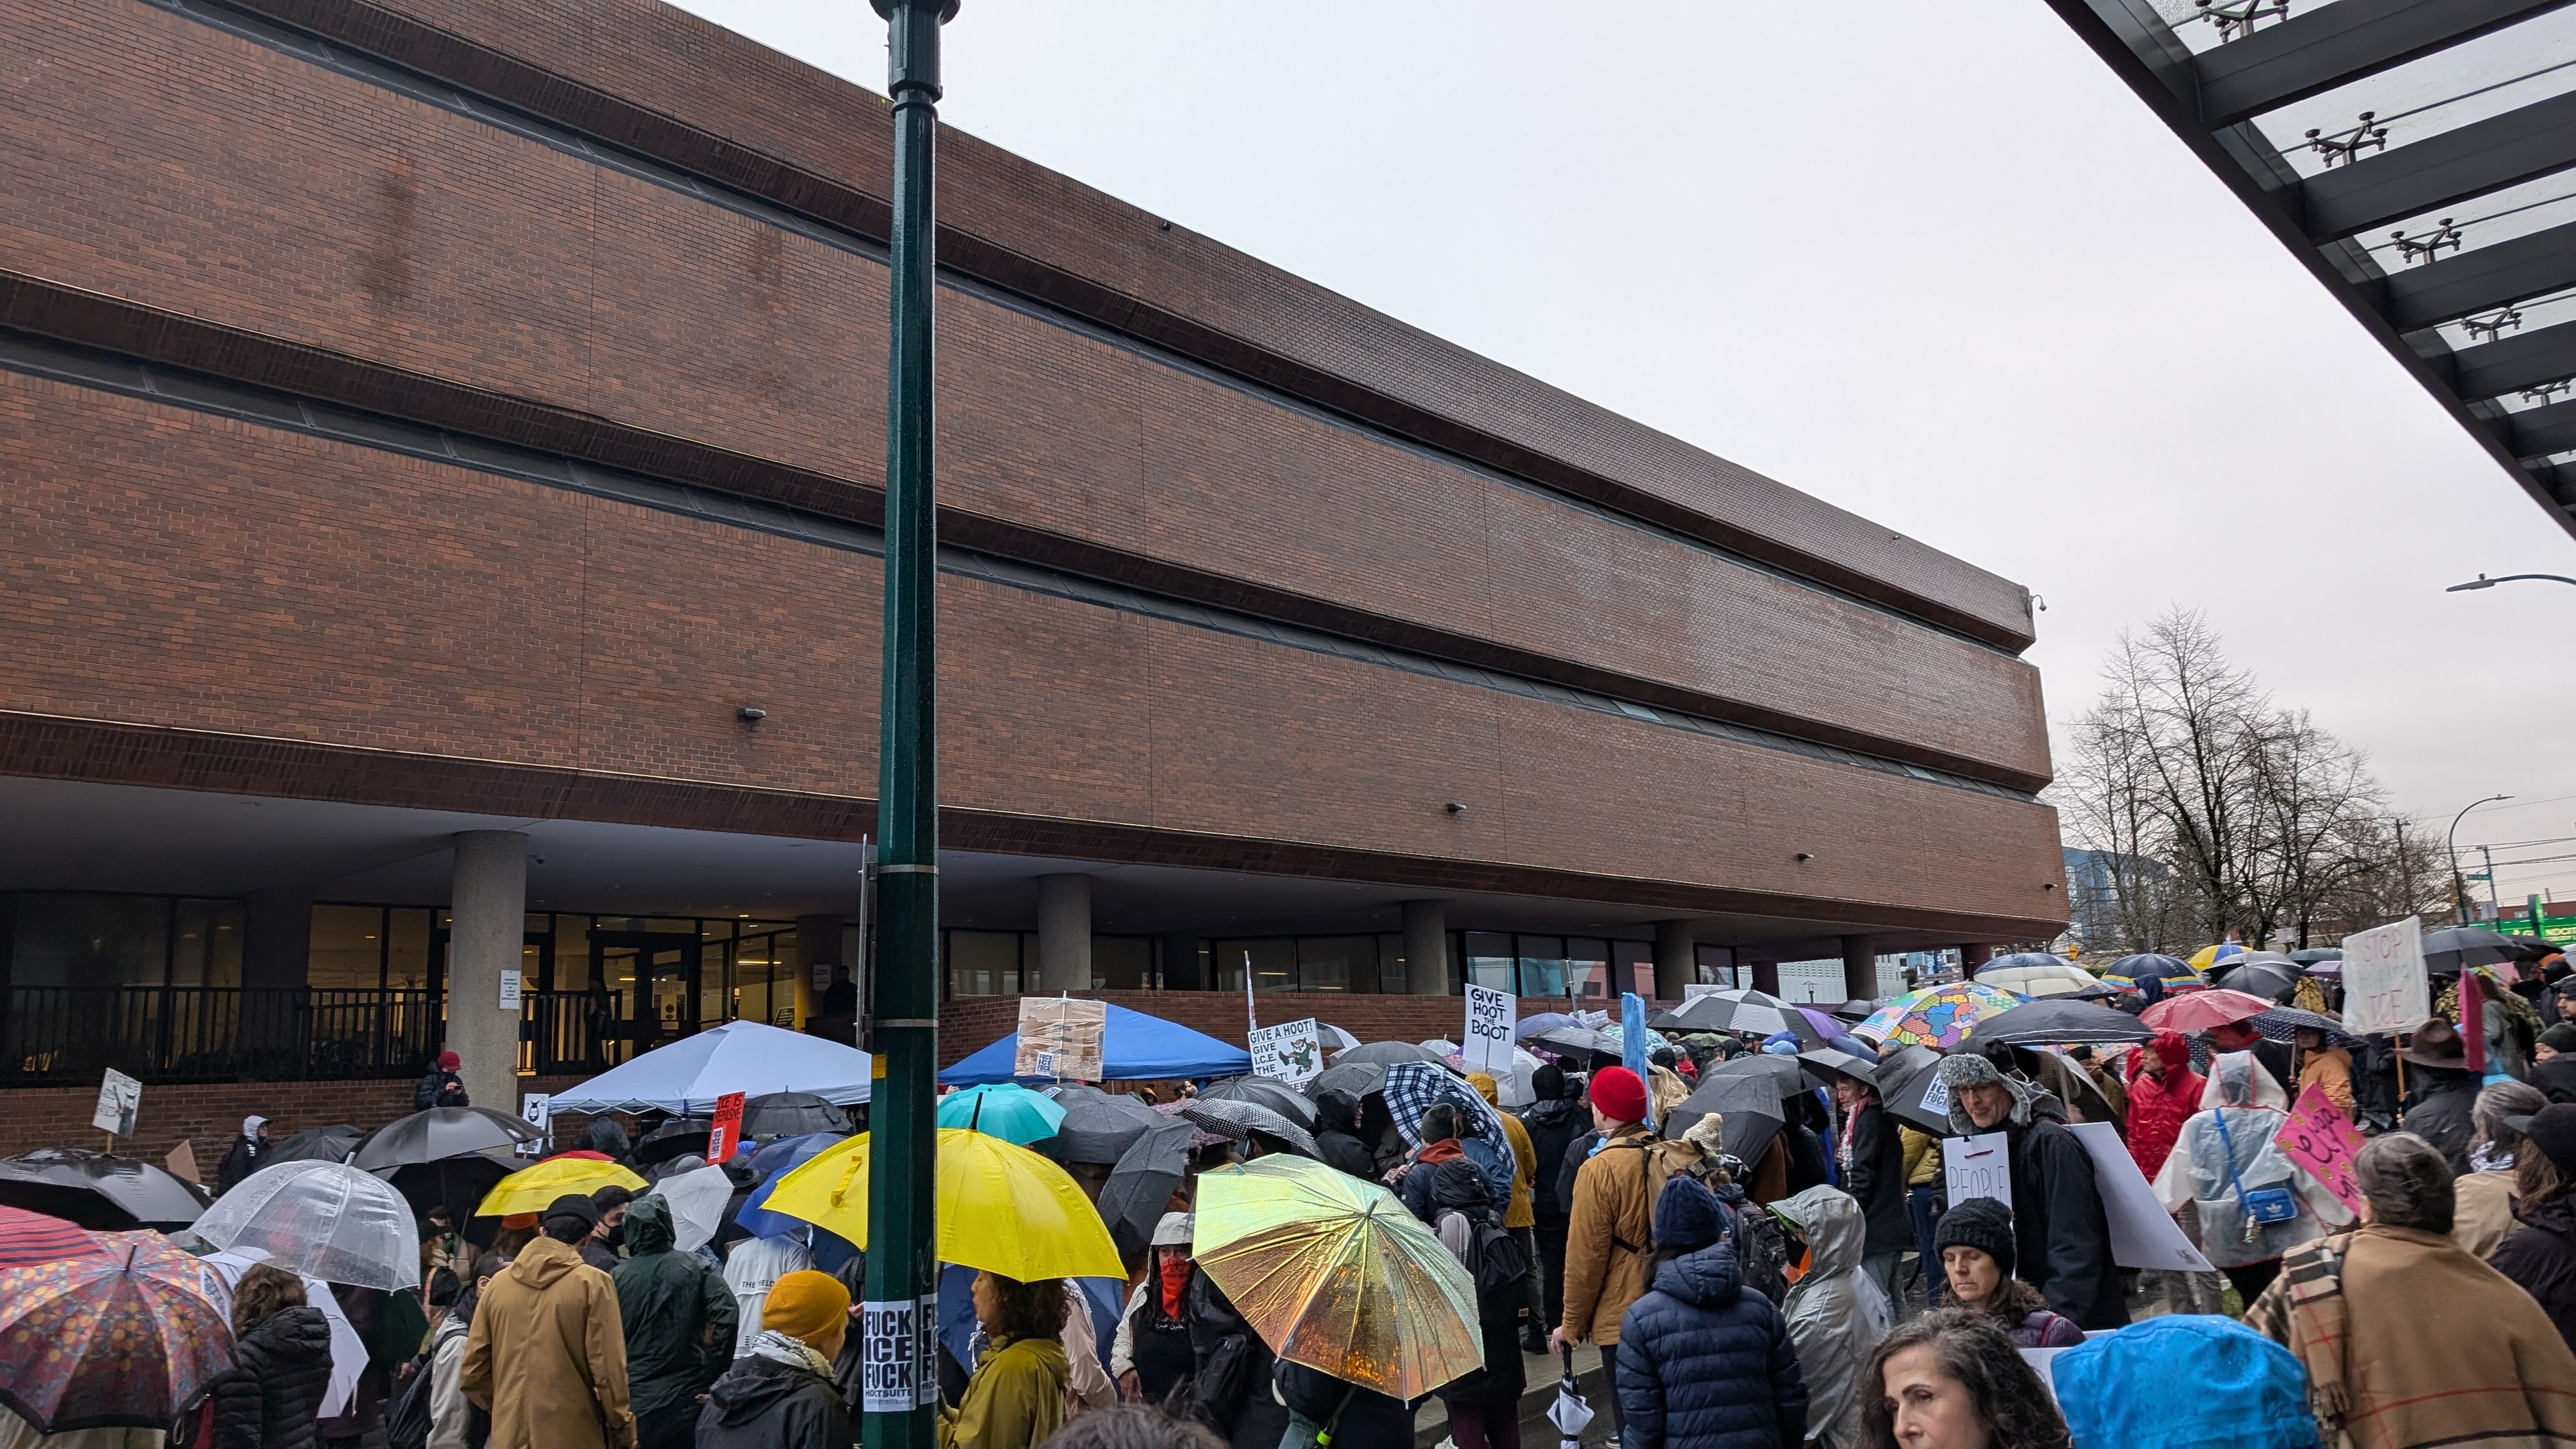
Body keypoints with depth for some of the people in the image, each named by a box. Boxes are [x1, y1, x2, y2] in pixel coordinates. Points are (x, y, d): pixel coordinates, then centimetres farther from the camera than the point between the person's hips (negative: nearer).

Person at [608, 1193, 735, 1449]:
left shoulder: (616, 1276, -2)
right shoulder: (697, 1267, -5)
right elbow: (726, 1315, -15)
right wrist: (713, 1370, -6)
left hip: (634, 1399, 0)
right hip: (687, 1397, 0)